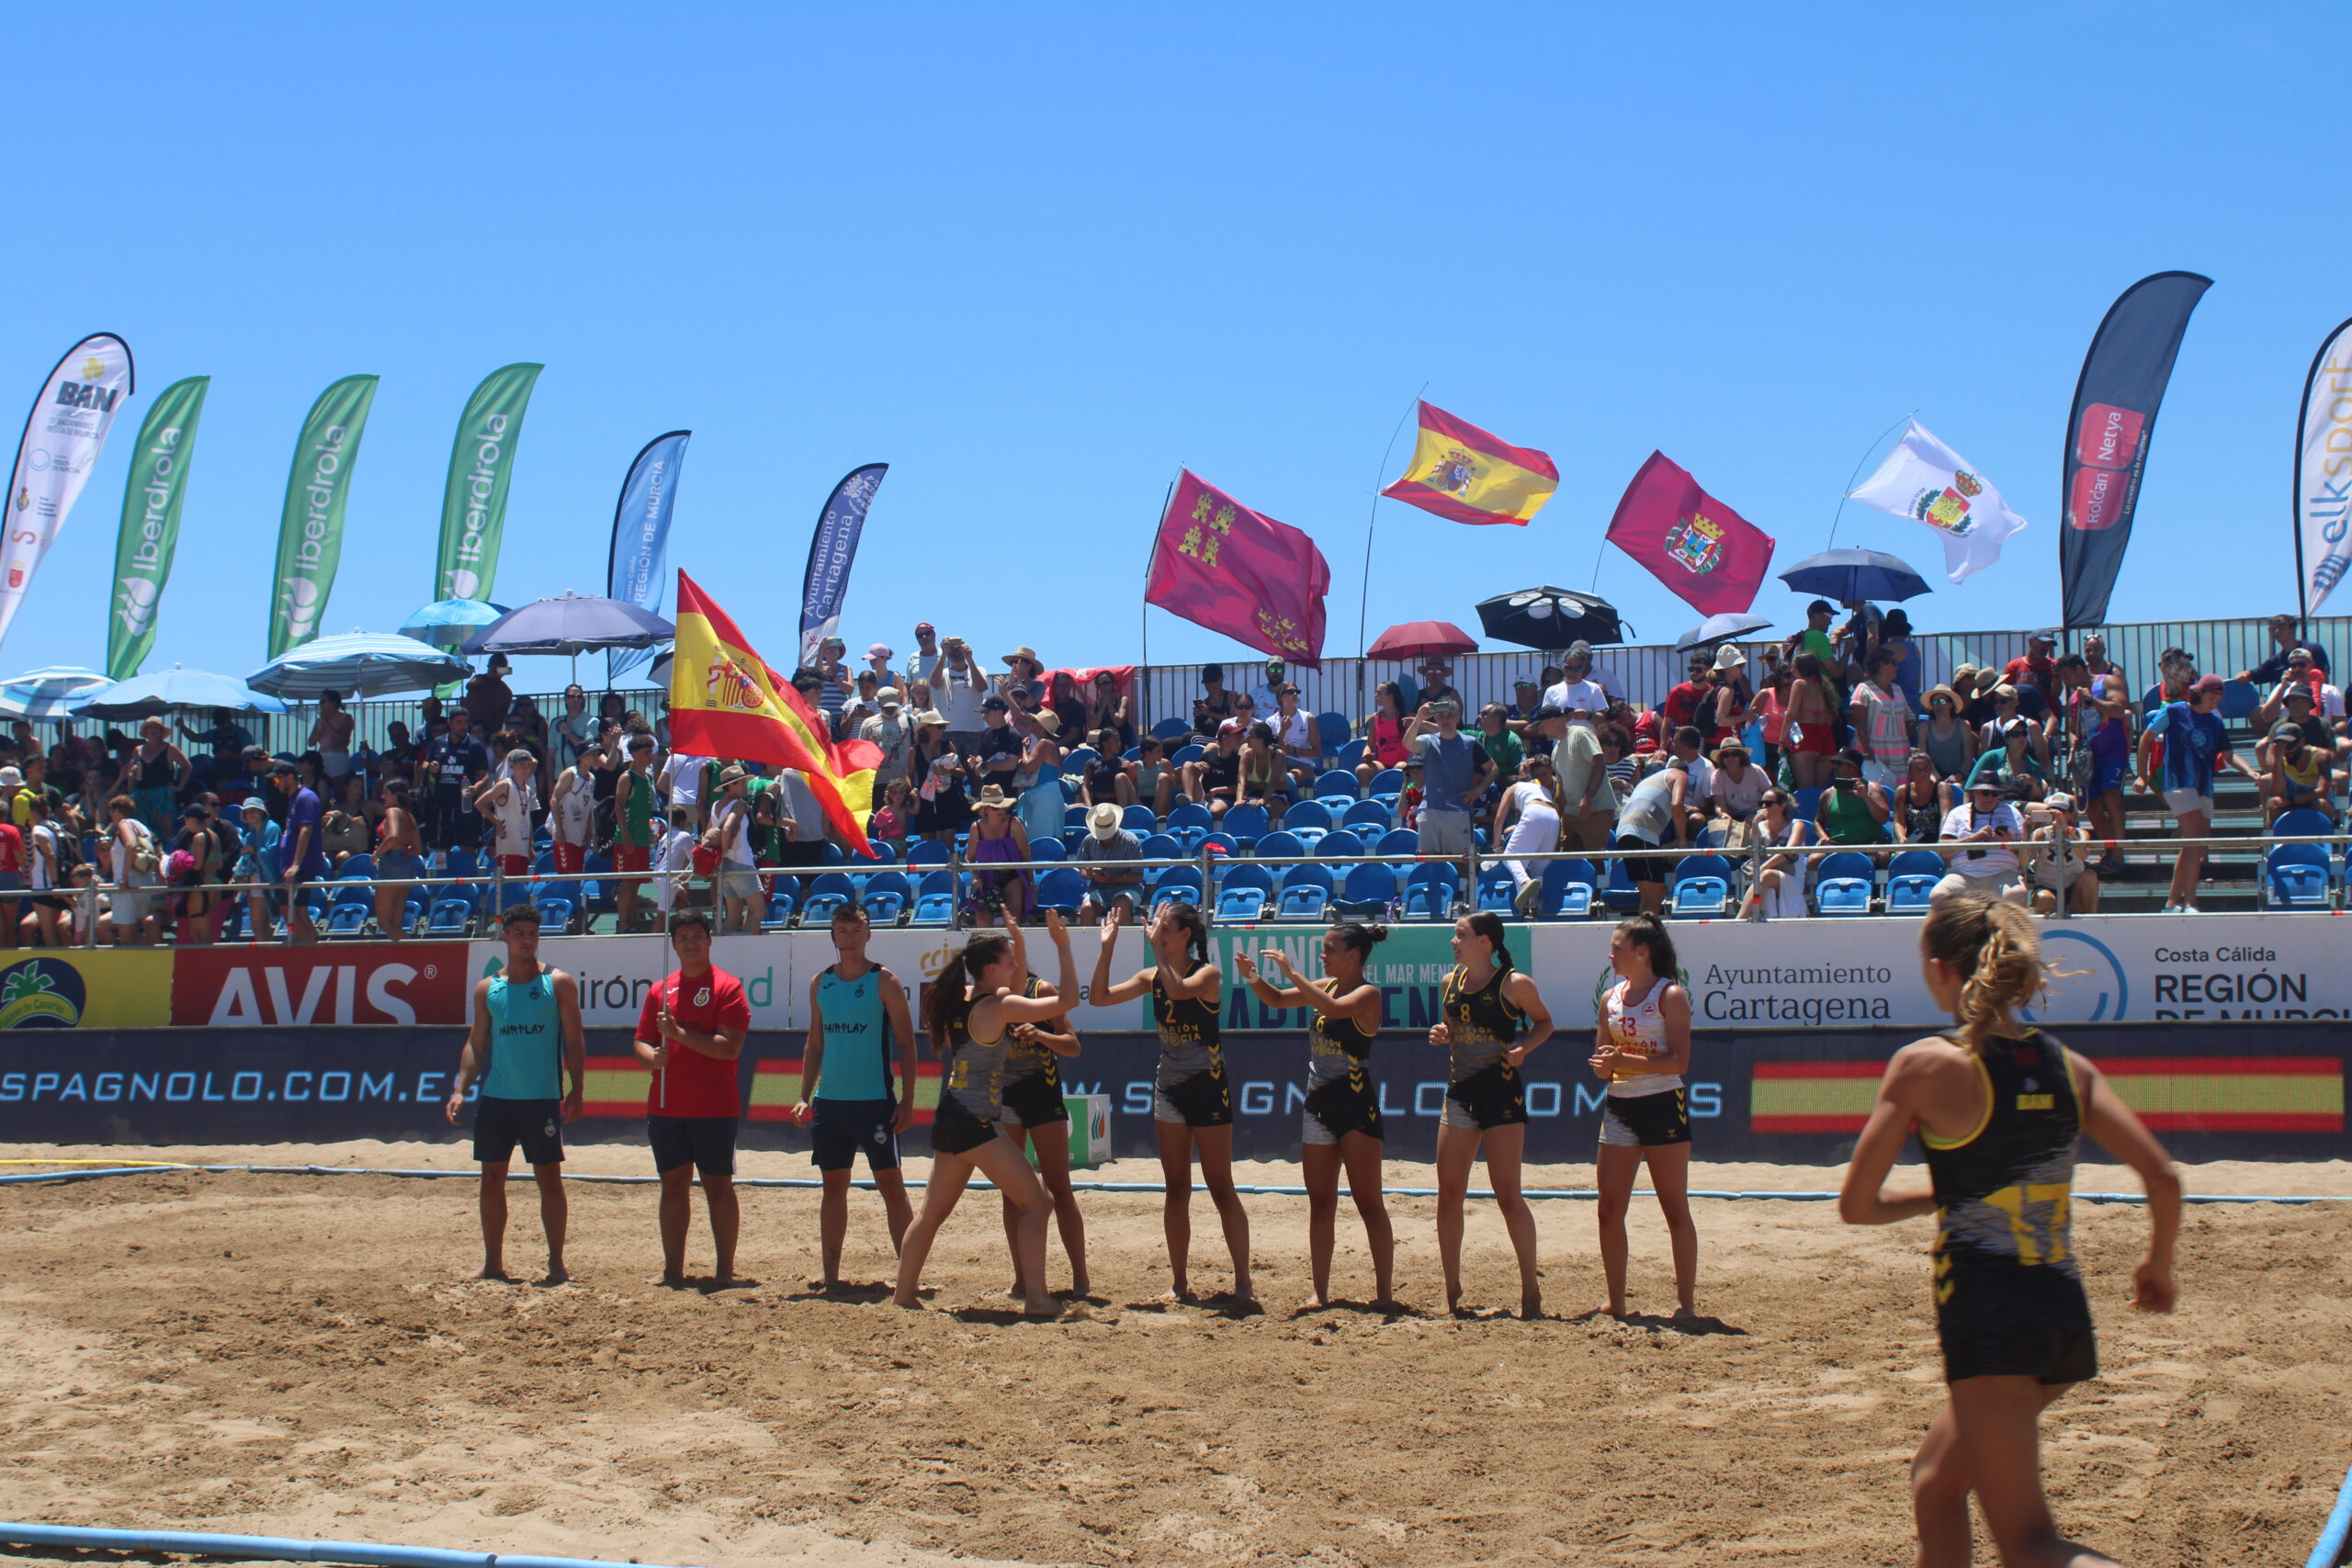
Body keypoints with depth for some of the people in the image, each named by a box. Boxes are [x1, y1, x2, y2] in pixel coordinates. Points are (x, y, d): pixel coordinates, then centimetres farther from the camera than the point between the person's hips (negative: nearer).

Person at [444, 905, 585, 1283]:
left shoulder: (558, 983, 1)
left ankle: (556, 1263, 6)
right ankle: (492, 1263, 14)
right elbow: (475, 1044, 11)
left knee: (549, 1178, -1)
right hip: (495, 1098, 3)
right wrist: (460, 1089, 0)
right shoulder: (487, 989, 9)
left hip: (542, 1099, -3)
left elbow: (574, 1041, -1)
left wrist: (576, 1090, -9)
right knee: (492, 1178, 6)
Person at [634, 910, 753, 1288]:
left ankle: (726, 1270, 3)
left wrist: (679, 1034, -20)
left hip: (714, 1108, -5)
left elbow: (729, 1047, -14)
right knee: (673, 1185, 9)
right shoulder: (660, 990, 13)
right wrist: (653, 1056, -9)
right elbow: (642, 1041, 14)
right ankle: (672, 1269, 15)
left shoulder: (727, 987, -4)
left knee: (718, 1186, -1)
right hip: (665, 1106, 5)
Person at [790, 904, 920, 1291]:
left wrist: (907, 1101, -10)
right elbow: (815, 1044, 16)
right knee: (833, 1187, 9)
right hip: (829, 1101, 5)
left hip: (875, 1101, -5)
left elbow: (906, 1044, -3)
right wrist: (804, 1096, 7)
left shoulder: (884, 982, -3)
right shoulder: (820, 983, 10)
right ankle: (829, 1272, 14)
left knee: (891, 1184, -4)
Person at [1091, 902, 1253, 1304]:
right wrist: (1107, 946, -5)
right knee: (1175, 1189, 8)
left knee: (1221, 1188, -3)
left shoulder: (1208, 973, -11)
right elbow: (1100, 997, 2)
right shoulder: (1152, 976, 6)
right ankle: (1180, 1282, 14)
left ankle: (1243, 1281, 3)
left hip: (1208, 1089, -6)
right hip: (1169, 1087, 6)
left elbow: (1178, 989, -31)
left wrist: (1157, 946, -25)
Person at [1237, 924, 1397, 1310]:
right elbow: (1277, 999, 18)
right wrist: (1253, 978, -3)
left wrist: (1291, 973, -28)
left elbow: (1334, 1008, -30)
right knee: (1320, 1204, 9)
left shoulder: (1368, 994, -11)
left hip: (1356, 1106, -8)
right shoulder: (1325, 986, 11)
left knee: (1369, 1203, -5)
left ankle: (1384, 1292, -2)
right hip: (1319, 1104, 8)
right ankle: (1320, 1291, 14)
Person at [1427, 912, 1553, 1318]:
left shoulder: (1514, 984, -9)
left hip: (1502, 1094, -6)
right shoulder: (1452, 981, 7)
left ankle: (1531, 1288, 8)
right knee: (1449, 1195, 4)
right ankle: (1452, 1292, 14)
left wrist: (1524, 1047, -14)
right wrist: (1442, 1034, -1)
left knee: (1507, 1195, -4)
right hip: (1459, 1093, 6)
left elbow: (1544, 1022, 3)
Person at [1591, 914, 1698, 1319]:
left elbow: (1678, 1061, -16)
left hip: (1663, 1105, -6)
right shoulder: (1611, 998, 10)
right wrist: (1602, 1065, -5)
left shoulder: (1671, 995, -8)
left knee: (1675, 1209, 1)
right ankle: (1616, 1304, 11)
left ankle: (1686, 1303, 7)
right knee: (1609, 1210, 2)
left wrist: (1624, 1060, -22)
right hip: (1619, 1107, 6)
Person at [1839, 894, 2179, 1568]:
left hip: (1985, 1316, -7)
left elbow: (1856, 1203, -5)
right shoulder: (2068, 1065, 6)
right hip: (2066, 1312, 7)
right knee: (1935, 1483, 25)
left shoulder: (1924, 1064, -8)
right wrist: (2159, 1264, 19)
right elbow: (2163, 1177, 1)